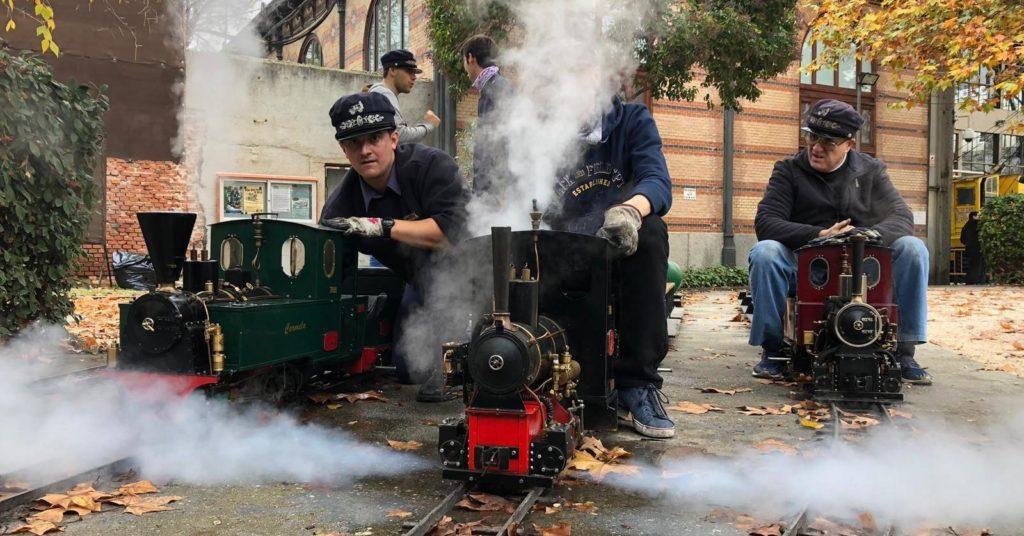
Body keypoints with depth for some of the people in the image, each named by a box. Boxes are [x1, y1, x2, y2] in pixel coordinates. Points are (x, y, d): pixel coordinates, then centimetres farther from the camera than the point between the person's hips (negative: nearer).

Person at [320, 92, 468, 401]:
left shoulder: (431, 164, -26)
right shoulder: (340, 206, -12)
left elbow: (451, 231, -37)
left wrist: (384, 226, -39)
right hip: (420, 281, 6)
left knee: (432, 260, -38)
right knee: (404, 367, 6)